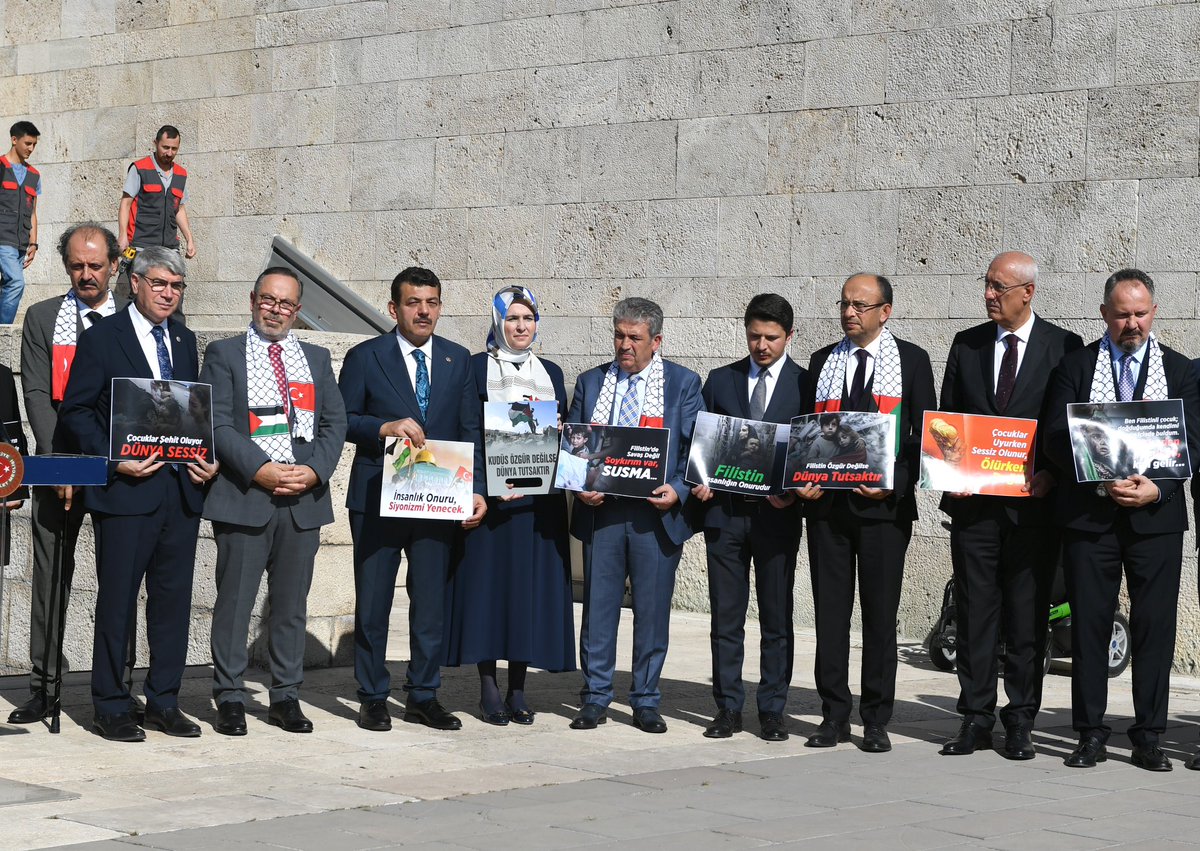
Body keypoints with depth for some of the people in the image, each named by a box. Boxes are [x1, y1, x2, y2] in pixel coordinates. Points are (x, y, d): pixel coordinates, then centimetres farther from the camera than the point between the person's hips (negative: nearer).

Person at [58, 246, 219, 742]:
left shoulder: (185, 342, 16)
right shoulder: (101, 338, -1)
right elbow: (75, 412, -4)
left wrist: (209, 459, 3)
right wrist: (114, 460, -15)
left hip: (182, 490, 5)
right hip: (126, 491, -5)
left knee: (173, 599, 8)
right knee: (117, 599, 0)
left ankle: (164, 702, 17)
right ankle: (110, 709, 8)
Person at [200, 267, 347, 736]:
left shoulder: (317, 358, 17)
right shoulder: (224, 355, 5)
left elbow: (335, 423, 11)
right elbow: (217, 424, -5)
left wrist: (315, 471, -6)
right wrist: (260, 470, -15)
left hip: (305, 499, 3)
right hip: (244, 495, -3)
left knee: (292, 605, 8)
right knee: (234, 603, -1)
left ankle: (286, 698, 15)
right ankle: (230, 700, 6)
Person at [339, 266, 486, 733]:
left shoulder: (458, 360, 10)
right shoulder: (365, 357, 1)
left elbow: (470, 430, 9)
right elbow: (342, 419, -1)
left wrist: (476, 489, 0)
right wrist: (385, 427, -18)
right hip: (376, 499, -2)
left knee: (431, 603, 6)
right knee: (372, 603, 4)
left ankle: (423, 697, 16)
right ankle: (373, 698, 14)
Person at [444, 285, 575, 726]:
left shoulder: (551, 372, 16)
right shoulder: (476, 368, 4)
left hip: (540, 492, 3)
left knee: (532, 582, 2)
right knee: (489, 578, -3)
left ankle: (518, 690, 9)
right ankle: (489, 689, 3)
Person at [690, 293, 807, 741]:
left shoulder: (806, 384, 1)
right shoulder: (721, 380, 9)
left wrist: (794, 491, -14)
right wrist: (699, 483, -5)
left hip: (777, 514, -2)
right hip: (724, 511, 2)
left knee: (777, 618, 5)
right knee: (725, 617, 5)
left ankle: (772, 710, 13)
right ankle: (728, 709, 13)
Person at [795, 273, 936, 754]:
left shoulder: (911, 361, 4)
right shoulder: (822, 362, 14)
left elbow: (924, 434, 0)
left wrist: (895, 484, -12)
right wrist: (804, 480, -1)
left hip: (884, 504, -3)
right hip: (827, 503, 3)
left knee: (881, 612, 2)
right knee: (830, 611, 4)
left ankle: (876, 721, 8)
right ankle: (834, 717, 10)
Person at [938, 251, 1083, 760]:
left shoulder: (1064, 347, 2)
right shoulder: (966, 345, 11)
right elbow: (946, 418, 13)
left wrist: (1051, 474, -11)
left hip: (1033, 502, -2)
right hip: (973, 502, 2)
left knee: (1027, 616, 3)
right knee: (975, 612, 4)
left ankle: (1020, 722, 11)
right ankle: (975, 719, 11)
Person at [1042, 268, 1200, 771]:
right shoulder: (1075, 365, 7)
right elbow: (1054, 437, -1)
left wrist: (1157, 489, -13)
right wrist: (1102, 483, -14)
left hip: (1156, 516, 0)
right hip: (1089, 515, 0)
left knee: (1155, 626, 0)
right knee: (1088, 625, 2)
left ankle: (1148, 736, 8)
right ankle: (1090, 734, 10)